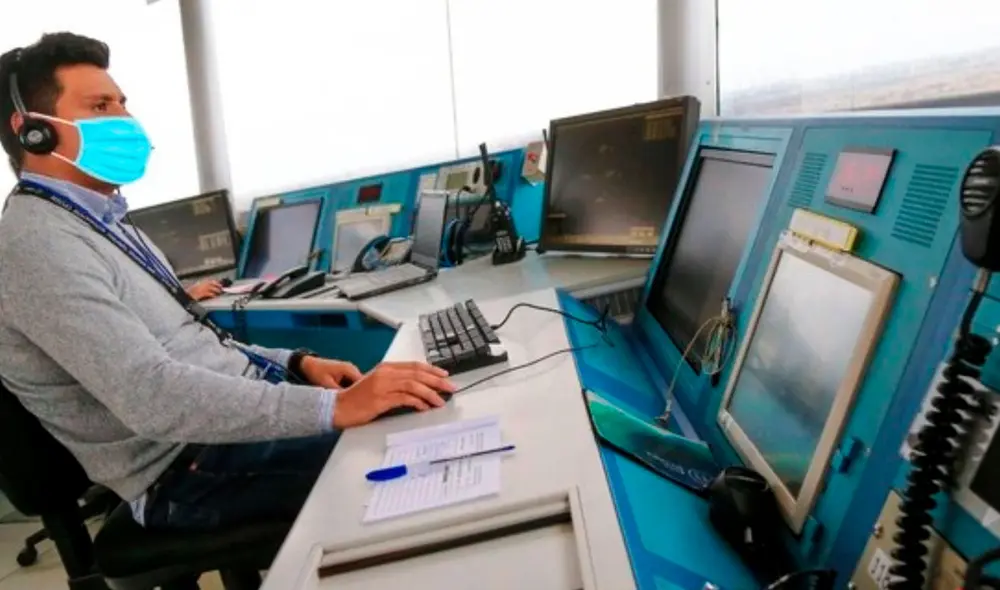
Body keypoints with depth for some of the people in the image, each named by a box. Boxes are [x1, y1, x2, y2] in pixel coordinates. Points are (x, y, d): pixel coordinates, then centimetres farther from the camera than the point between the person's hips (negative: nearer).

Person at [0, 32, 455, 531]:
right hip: (191, 470, -9)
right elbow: (154, 395, -29)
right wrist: (335, 408, -34)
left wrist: (296, 364, 4)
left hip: (238, 415, 9)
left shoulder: (98, 222, 14)